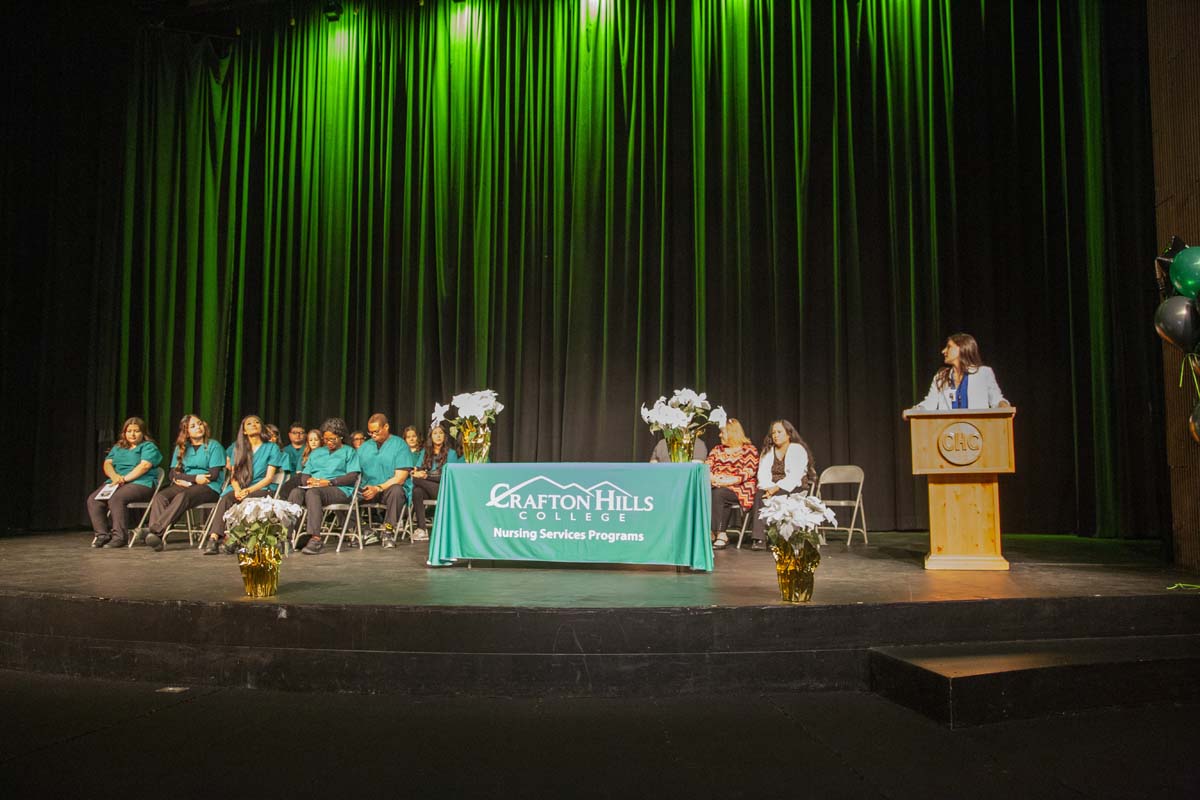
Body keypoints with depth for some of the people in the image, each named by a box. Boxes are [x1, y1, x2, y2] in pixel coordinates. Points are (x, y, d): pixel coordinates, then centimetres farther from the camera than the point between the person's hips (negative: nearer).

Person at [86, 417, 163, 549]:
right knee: (93, 500, -17)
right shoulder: (118, 447, 25)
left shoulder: (148, 446, 5)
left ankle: (119, 537, -29)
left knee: (115, 499, -33)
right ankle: (102, 535, -15)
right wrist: (114, 476, -10)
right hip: (114, 483, 7)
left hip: (141, 484, -7)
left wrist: (124, 478, -18)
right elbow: (107, 463, 12)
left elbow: (145, 465, -11)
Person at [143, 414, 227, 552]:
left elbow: (213, 474, -4)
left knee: (182, 496, -36)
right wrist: (195, 478, -8)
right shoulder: (181, 448, 22)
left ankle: (155, 530, -47)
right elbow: (173, 474, 10)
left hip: (208, 488, -4)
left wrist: (186, 480, -4)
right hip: (184, 485, 4)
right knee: (161, 496, -27)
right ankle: (156, 537, -45)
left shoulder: (214, 446, 7)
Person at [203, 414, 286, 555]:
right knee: (226, 498, -31)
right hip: (239, 489, 2)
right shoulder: (238, 448, 19)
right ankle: (213, 538, -44)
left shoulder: (271, 448, 9)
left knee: (245, 501, -35)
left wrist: (248, 490, -14)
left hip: (260, 490, -2)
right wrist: (237, 490, -11)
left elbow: (269, 478, 0)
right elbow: (233, 475, 11)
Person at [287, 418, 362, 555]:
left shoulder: (349, 452, 16)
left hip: (339, 490, -5)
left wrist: (329, 482, -11)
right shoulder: (316, 453, 33)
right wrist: (309, 480, -3)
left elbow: (352, 476, 0)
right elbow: (304, 474, 23)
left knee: (312, 492, -38)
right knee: (296, 492, -30)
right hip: (314, 487, 5)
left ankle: (315, 538, -47)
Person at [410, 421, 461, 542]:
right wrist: (417, 472, -14)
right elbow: (418, 469, 11)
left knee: (417, 480, -28)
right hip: (427, 489, 3)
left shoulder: (451, 453, 5)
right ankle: (422, 529, -37)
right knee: (417, 492, -33)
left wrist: (426, 476, -14)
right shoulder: (425, 452, 19)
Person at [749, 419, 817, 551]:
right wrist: (768, 487, -17)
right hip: (772, 488, 4)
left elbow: (794, 476, -14)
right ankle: (759, 539, -38)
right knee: (759, 495, -29)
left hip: (794, 488, -4)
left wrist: (777, 488, -25)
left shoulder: (798, 450, -1)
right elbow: (762, 473, 3)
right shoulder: (767, 451, 16)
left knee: (776, 497, -35)